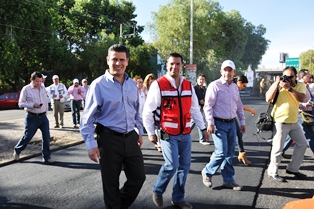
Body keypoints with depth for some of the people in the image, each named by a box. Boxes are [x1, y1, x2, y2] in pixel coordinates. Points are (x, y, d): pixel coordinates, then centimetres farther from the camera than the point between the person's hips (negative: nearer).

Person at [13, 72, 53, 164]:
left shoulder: (43, 88, 8)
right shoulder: (26, 89, -7)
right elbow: (21, 103, -8)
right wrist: (33, 105, -20)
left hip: (43, 116, 4)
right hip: (32, 117, -4)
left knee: (46, 136, -1)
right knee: (27, 136, 4)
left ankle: (46, 157, 9)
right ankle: (17, 150, 31)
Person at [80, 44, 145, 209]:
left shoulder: (132, 84, 6)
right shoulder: (99, 84, -11)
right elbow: (88, 117, -11)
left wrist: (140, 132, 17)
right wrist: (91, 144, -14)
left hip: (131, 138, 5)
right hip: (109, 139, -5)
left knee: (139, 177, 12)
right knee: (111, 183, 10)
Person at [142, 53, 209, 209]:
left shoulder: (188, 85, 5)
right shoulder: (158, 85, -12)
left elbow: (195, 109, 14)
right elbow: (147, 111, -7)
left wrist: (203, 128, 14)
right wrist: (151, 133, -5)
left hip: (185, 134, 6)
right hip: (168, 134, -5)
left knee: (184, 165, 9)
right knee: (172, 165, -12)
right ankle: (157, 191, 17)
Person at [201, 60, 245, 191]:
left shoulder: (235, 87, 13)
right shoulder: (215, 85, -8)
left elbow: (239, 106, 20)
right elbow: (208, 106, -11)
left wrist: (242, 122, 16)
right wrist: (210, 123, -16)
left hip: (232, 124, 7)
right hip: (219, 124, -6)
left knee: (230, 154, 10)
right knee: (222, 153, -10)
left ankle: (228, 180, 20)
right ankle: (207, 172, 13)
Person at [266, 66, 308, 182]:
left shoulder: (300, 86, 1)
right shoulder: (278, 86, -6)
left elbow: (302, 98, -18)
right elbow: (268, 98, -20)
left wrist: (289, 88, -28)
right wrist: (276, 84, -22)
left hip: (294, 122, 5)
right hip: (280, 122, -5)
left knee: (302, 144, 14)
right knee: (278, 148, -3)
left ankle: (292, 168, 29)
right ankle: (272, 172, 13)